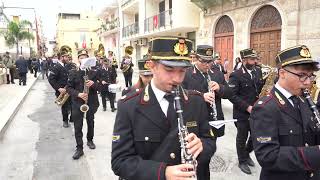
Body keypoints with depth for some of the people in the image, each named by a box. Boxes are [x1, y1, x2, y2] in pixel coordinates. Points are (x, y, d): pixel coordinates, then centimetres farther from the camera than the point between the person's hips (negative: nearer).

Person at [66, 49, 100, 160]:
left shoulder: (94, 72, 1)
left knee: (90, 123, 16)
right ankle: (79, 148, 6)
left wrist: (93, 84, -20)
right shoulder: (73, 73, 0)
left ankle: (90, 140, 39)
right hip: (77, 103, -1)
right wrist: (78, 94, -19)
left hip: (91, 102, 1)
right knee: (78, 126, -1)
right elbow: (69, 88, -2)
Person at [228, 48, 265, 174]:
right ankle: (242, 161, 28)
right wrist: (247, 107, -22)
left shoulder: (258, 71, 5)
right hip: (242, 113, -5)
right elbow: (232, 96, -19)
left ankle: (246, 153, 38)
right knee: (242, 138, 9)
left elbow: (261, 87, 17)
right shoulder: (235, 75, -15)